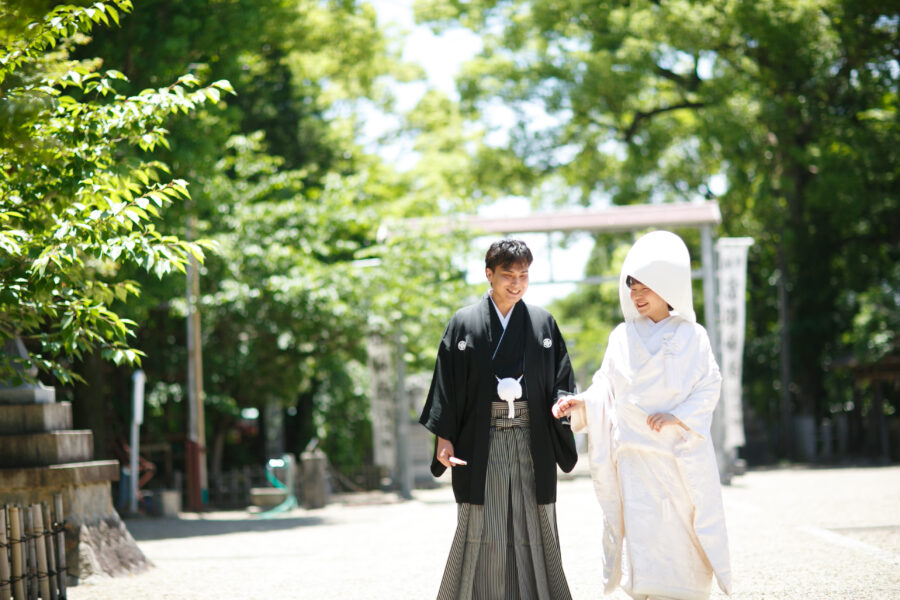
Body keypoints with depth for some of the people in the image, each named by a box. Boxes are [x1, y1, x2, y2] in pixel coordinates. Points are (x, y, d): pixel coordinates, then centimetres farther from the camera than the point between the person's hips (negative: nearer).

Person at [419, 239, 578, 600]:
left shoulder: (543, 323, 9)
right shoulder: (464, 324, 4)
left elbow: (560, 380, 9)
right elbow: (447, 384, 3)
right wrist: (444, 437, -5)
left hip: (531, 443, 2)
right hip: (481, 442, -2)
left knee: (534, 529, 2)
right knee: (480, 531, -4)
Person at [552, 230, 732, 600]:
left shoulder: (690, 336, 3)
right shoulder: (622, 337, 10)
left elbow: (709, 387, -1)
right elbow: (606, 390, 8)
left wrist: (677, 417, -14)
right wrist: (581, 403, -11)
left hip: (682, 455, -1)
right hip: (636, 455, 1)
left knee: (684, 533, 0)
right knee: (643, 532, -5)